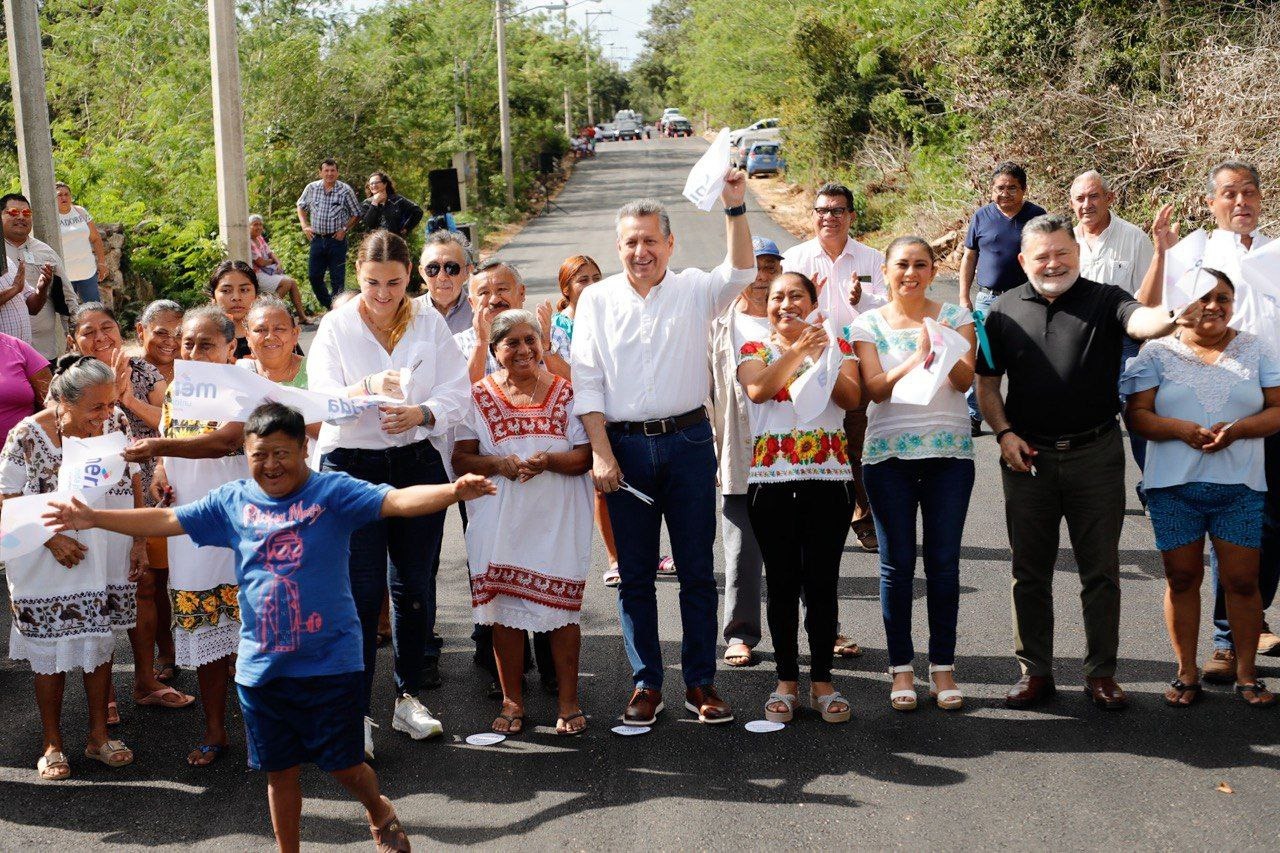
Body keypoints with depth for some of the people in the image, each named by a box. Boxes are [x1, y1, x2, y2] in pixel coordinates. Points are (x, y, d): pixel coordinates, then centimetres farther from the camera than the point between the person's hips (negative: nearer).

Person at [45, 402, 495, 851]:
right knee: (281, 772, 14)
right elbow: (167, 520, 9)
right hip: (261, 665, 4)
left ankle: (379, 812, 37)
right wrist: (94, 518, 5)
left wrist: (453, 491, -38)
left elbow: (397, 501, -21)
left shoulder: (332, 492, -8)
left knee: (343, 764, 5)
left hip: (331, 661, -3)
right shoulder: (232, 501, 4)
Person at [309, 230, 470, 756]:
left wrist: (420, 411, -21)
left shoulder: (430, 324, 5)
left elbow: (458, 394, -1)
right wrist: (367, 389, -31)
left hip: (418, 463, 2)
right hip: (353, 466, -2)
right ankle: (355, 712, 3)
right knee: (360, 591, -5)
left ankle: (409, 698, 23)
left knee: (415, 586, 8)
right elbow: (322, 399, -11)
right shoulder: (337, 326, 0)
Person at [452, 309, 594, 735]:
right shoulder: (478, 396, 6)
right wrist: (500, 464, -16)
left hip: (557, 518, -1)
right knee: (504, 608, 2)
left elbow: (585, 456, 0)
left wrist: (548, 461, -19)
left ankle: (569, 701, 10)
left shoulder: (566, 393, 5)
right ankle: (512, 701, 15)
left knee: (560, 606, -1)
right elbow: (461, 459, 2)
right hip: (500, 520, 1)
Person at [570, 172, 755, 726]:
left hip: (687, 441, 0)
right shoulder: (596, 300, 6)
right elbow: (586, 381, 2)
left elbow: (740, 272, -14)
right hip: (624, 446, 0)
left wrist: (735, 207, -25)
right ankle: (646, 685, 15)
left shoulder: (694, 291, 6)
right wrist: (600, 450, -7)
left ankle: (700, 683, 13)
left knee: (697, 571, 4)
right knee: (635, 574, 6)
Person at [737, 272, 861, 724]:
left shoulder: (836, 345, 10)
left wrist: (824, 359, -17)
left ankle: (822, 681, 12)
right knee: (782, 583, 3)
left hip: (828, 478, 0)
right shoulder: (755, 349, 9)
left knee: (822, 582, 2)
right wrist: (796, 351, -21)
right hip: (771, 479, 0)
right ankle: (786, 680, 13)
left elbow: (853, 399, -6)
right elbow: (757, 389, -13)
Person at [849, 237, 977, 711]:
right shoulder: (868, 325, 4)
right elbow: (875, 388, -8)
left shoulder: (956, 318, 5)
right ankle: (901, 668, 12)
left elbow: (965, 380, -8)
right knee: (897, 564, 2)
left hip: (950, 452, 0)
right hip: (889, 454, 0)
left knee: (944, 562, 2)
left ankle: (943, 667, 12)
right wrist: (915, 359, -24)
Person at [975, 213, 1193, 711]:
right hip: (1027, 456, 2)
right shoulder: (1006, 311, 7)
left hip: (1096, 454, -2)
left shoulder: (1103, 301, -1)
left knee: (1101, 571, 4)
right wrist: (1004, 433, -2)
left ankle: (1101, 673, 15)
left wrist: (1173, 317, -45)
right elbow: (987, 383, 12)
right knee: (1030, 571, 8)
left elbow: (1140, 321, -22)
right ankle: (1035, 671, 19)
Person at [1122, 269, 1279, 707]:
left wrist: (1237, 430, -14)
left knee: (1242, 581, 1)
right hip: (1174, 487, 0)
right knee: (1182, 579, 5)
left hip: (1240, 487, 0)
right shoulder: (1158, 353, 5)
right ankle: (1187, 673, 18)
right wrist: (1182, 430, -18)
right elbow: (1137, 415, -1)